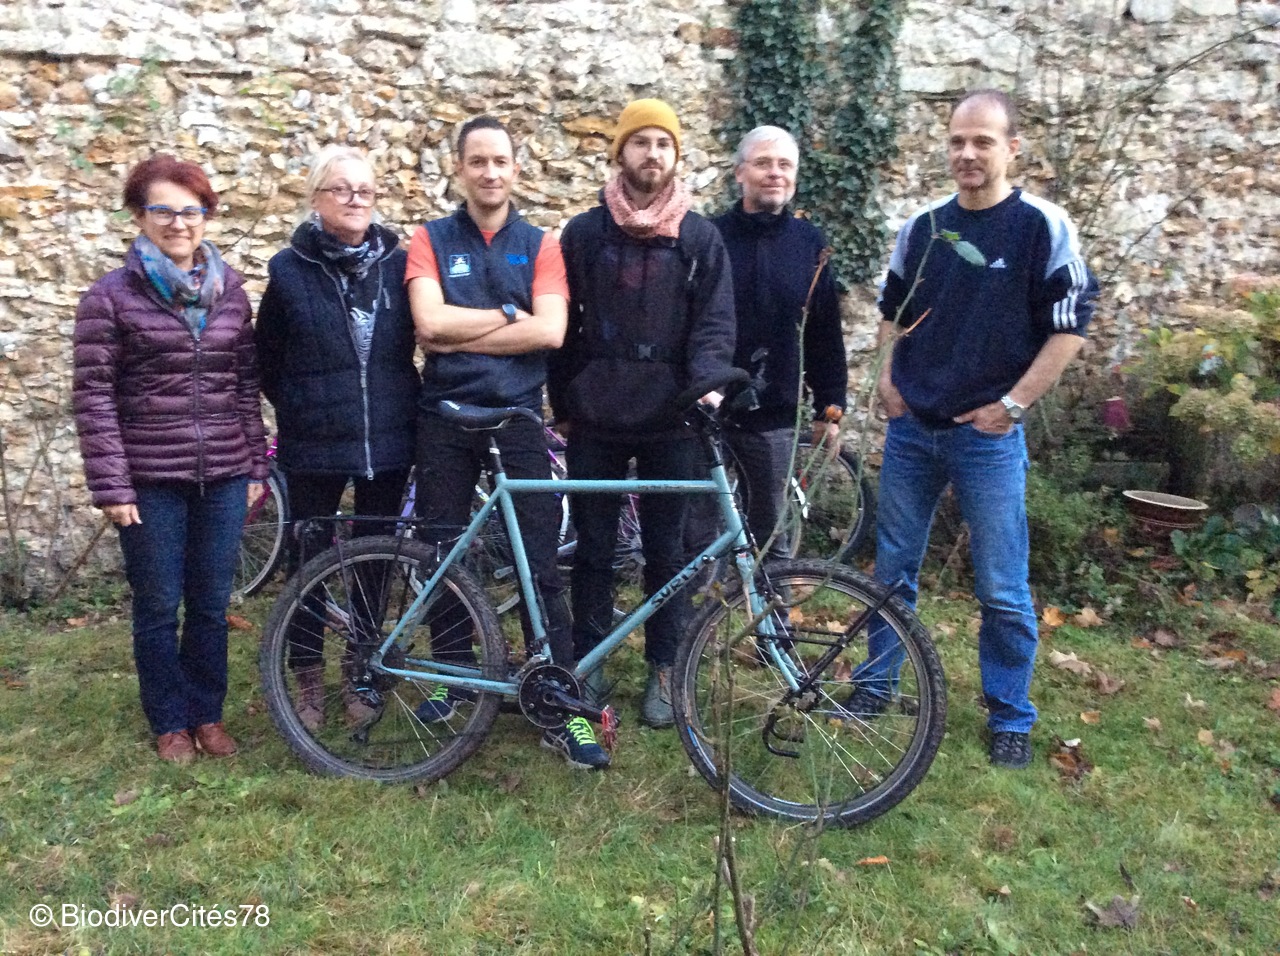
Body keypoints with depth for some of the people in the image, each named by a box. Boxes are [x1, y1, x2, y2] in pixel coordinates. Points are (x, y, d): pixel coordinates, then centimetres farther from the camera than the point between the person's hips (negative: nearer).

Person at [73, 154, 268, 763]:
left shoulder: (230, 291, 7)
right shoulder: (111, 296, -3)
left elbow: (247, 384, 9)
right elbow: (94, 395, -6)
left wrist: (256, 466, 6)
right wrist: (111, 485, -10)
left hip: (223, 476, 3)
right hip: (151, 481, -3)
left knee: (211, 605, 11)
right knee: (158, 608, 9)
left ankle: (208, 713, 29)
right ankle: (170, 723, 26)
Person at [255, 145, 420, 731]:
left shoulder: (397, 263, 2)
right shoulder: (290, 269, -2)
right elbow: (267, 362, 5)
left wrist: (406, 409, 5)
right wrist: (301, 410, 4)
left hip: (387, 442, 2)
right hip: (314, 446, -1)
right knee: (309, 559, 6)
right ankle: (308, 678, 23)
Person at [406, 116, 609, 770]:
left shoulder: (540, 245, 6)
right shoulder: (431, 240, 5)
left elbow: (550, 331, -10)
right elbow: (430, 323, -12)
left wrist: (461, 334, -11)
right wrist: (509, 314, -9)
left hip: (517, 415, -1)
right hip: (446, 416, 1)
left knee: (541, 562, -3)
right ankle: (454, 676, 30)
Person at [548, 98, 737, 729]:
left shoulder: (699, 238, 4)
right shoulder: (584, 233, 5)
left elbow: (715, 323, -2)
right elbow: (562, 324, 7)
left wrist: (708, 383, -19)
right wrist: (562, 403, 6)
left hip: (670, 420, 0)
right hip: (596, 420, 1)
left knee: (666, 552, 7)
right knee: (593, 549, 8)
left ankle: (664, 669, 22)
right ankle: (587, 665, 23)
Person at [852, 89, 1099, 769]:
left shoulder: (1043, 228, -6)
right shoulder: (922, 227, 7)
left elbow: (1069, 328, -6)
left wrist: (1013, 403, -10)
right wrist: (887, 377, 5)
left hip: (989, 435, -4)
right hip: (911, 430, 4)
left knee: (1002, 590, 2)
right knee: (892, 568, 13)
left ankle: (1011, 717, 19)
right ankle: (874, 683, 29)